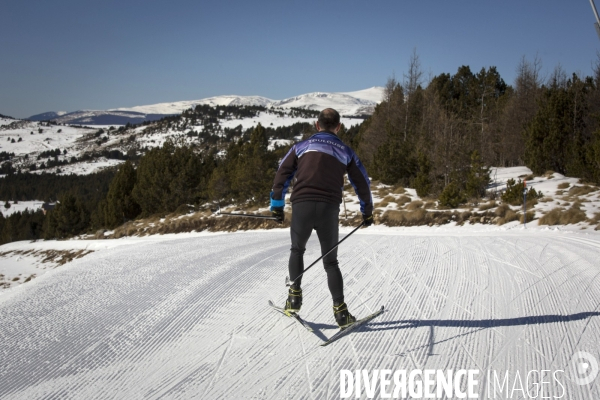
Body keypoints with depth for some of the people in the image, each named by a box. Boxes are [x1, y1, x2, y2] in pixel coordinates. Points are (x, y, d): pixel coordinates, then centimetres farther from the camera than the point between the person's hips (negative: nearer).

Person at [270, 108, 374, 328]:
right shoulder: (346, 152, 16)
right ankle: (340, 311, 5)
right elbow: (362, 184, 20)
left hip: (301, 206, 0)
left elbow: (281, 176, 10)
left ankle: (294, 295, 17)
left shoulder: (301, 146, 14)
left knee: (297, 250, 26)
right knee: (330, 262, 13)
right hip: (329, 210, 0)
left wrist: (277, 205, 17)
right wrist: (367, 211, 32)